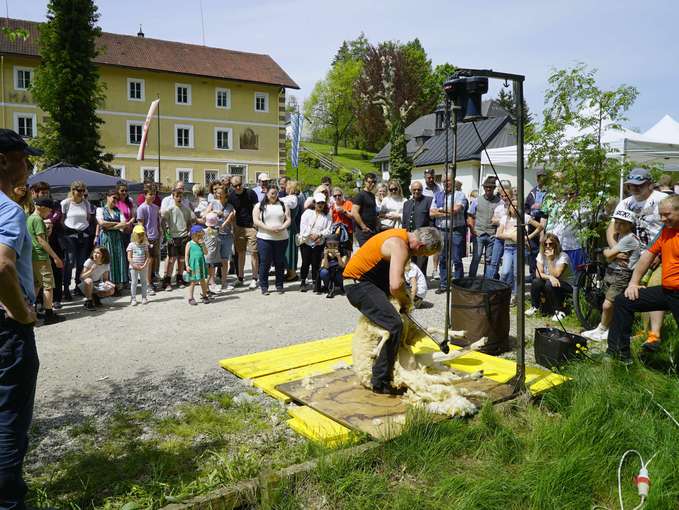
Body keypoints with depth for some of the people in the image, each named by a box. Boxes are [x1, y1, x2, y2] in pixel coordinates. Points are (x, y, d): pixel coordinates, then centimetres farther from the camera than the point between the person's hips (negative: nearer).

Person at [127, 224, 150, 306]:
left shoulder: (145, 245, 5)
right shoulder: (131, 245, -1)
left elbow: (147, 257, 1)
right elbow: (129, 258, -6)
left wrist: (144, 265, -13)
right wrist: (134, 265, -15)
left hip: (143, 267, 2)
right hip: (134, 267, -2)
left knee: (144, 282, 8)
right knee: (133, 283, 2)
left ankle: (144, 298, 18)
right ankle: (133, 298, 8)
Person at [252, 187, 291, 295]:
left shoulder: (283, 205, 12)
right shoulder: (259, 206, 5)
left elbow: (288, 219, 7)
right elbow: (256, 221, -5)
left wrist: (282, 227, -13)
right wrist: (269, 228, -16)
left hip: (281, 238, 2)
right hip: (264, 238, -2)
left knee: (280, 262, 5)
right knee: (265, 262, -1)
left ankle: (279, 285, 16)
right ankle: (264, 286, 9)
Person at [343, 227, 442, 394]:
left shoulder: (403, 236, 8)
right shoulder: (400, 246, -23)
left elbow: (397, 275, 15)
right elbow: (395, 286, -34)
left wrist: (403, 298, 3)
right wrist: (405, 300, -13)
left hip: (363, 280, 11)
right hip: (358, 284, -11)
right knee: (394, 324, -20)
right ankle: (380, 382, -10)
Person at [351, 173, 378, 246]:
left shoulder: (372, 195, 17)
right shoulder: (360, 195, -8)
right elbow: (354, 213, -18)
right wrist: (364, 227, -16)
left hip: (373, 230, 8)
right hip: (364, 232, -8)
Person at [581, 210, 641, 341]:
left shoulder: (629, 238, -14)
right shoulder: (619, 236, 15)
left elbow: (608, 255, -14)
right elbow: (607, 255, 7)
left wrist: (610, 253, 8)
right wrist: (616, 255, -13)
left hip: (622, 275, -8)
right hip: (611, 272, 8)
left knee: (607, 305, -8)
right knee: (612, 306, 8)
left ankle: (601, 330, 8)